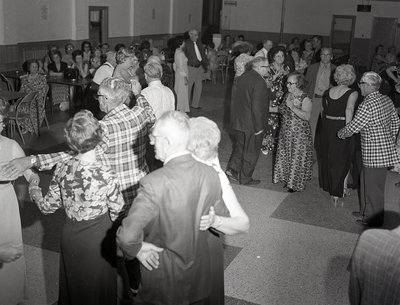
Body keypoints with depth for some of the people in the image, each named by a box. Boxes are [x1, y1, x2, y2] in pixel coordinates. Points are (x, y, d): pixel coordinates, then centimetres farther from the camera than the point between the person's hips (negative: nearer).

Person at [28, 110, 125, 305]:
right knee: (97, 286, 20)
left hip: (69, 236, 4)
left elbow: (48, 207, -4)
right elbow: (117, 213, -14)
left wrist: (34, 192, 17)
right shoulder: (107, 176, -28)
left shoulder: (62, 169, -16)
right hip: (97, 238, -4)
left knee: (72, 280, 27)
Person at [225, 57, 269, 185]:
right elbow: (257, 106, -25)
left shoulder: (242, 77, 4)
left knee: (239, 146, 24)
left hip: (238, 122, 7)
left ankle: (232, 170, 19)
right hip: (251, 124, -7)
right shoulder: (259, 82, -22)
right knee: (251, 152, 9)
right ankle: (245, 178, 21)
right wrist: (259, 127, -18)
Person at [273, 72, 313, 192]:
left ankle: (296, 184, 15)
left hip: (299, 134, -7)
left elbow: (306, 116, -29)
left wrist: (292, 107, -31)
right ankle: (287, 179, 31)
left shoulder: (305, 99, -16)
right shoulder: (288, 95, 8)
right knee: (284, 155, 13)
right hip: (285, 132, 7)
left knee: (297, 157, 1)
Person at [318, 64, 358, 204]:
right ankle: (340, 190, 15)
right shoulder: (352, 93, -11)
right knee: (342, 159, 9)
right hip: (341, 127, -5)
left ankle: (330, 186, 36)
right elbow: (349, 110, -21)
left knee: (328, 157, 19)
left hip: (327, 126, 5)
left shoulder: (329, 91, 4)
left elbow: (325, 109, 7)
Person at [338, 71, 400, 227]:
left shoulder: (367, 105, -23)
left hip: (374, 154, -9)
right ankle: (366, 211, 35)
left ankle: (373, 219, 18)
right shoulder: (387, 100, 5)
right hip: (386, 149, 9)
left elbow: (352, 128, -19)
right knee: (366, 181, 21)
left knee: (374, 187, 5)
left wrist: (340, 134, 1)